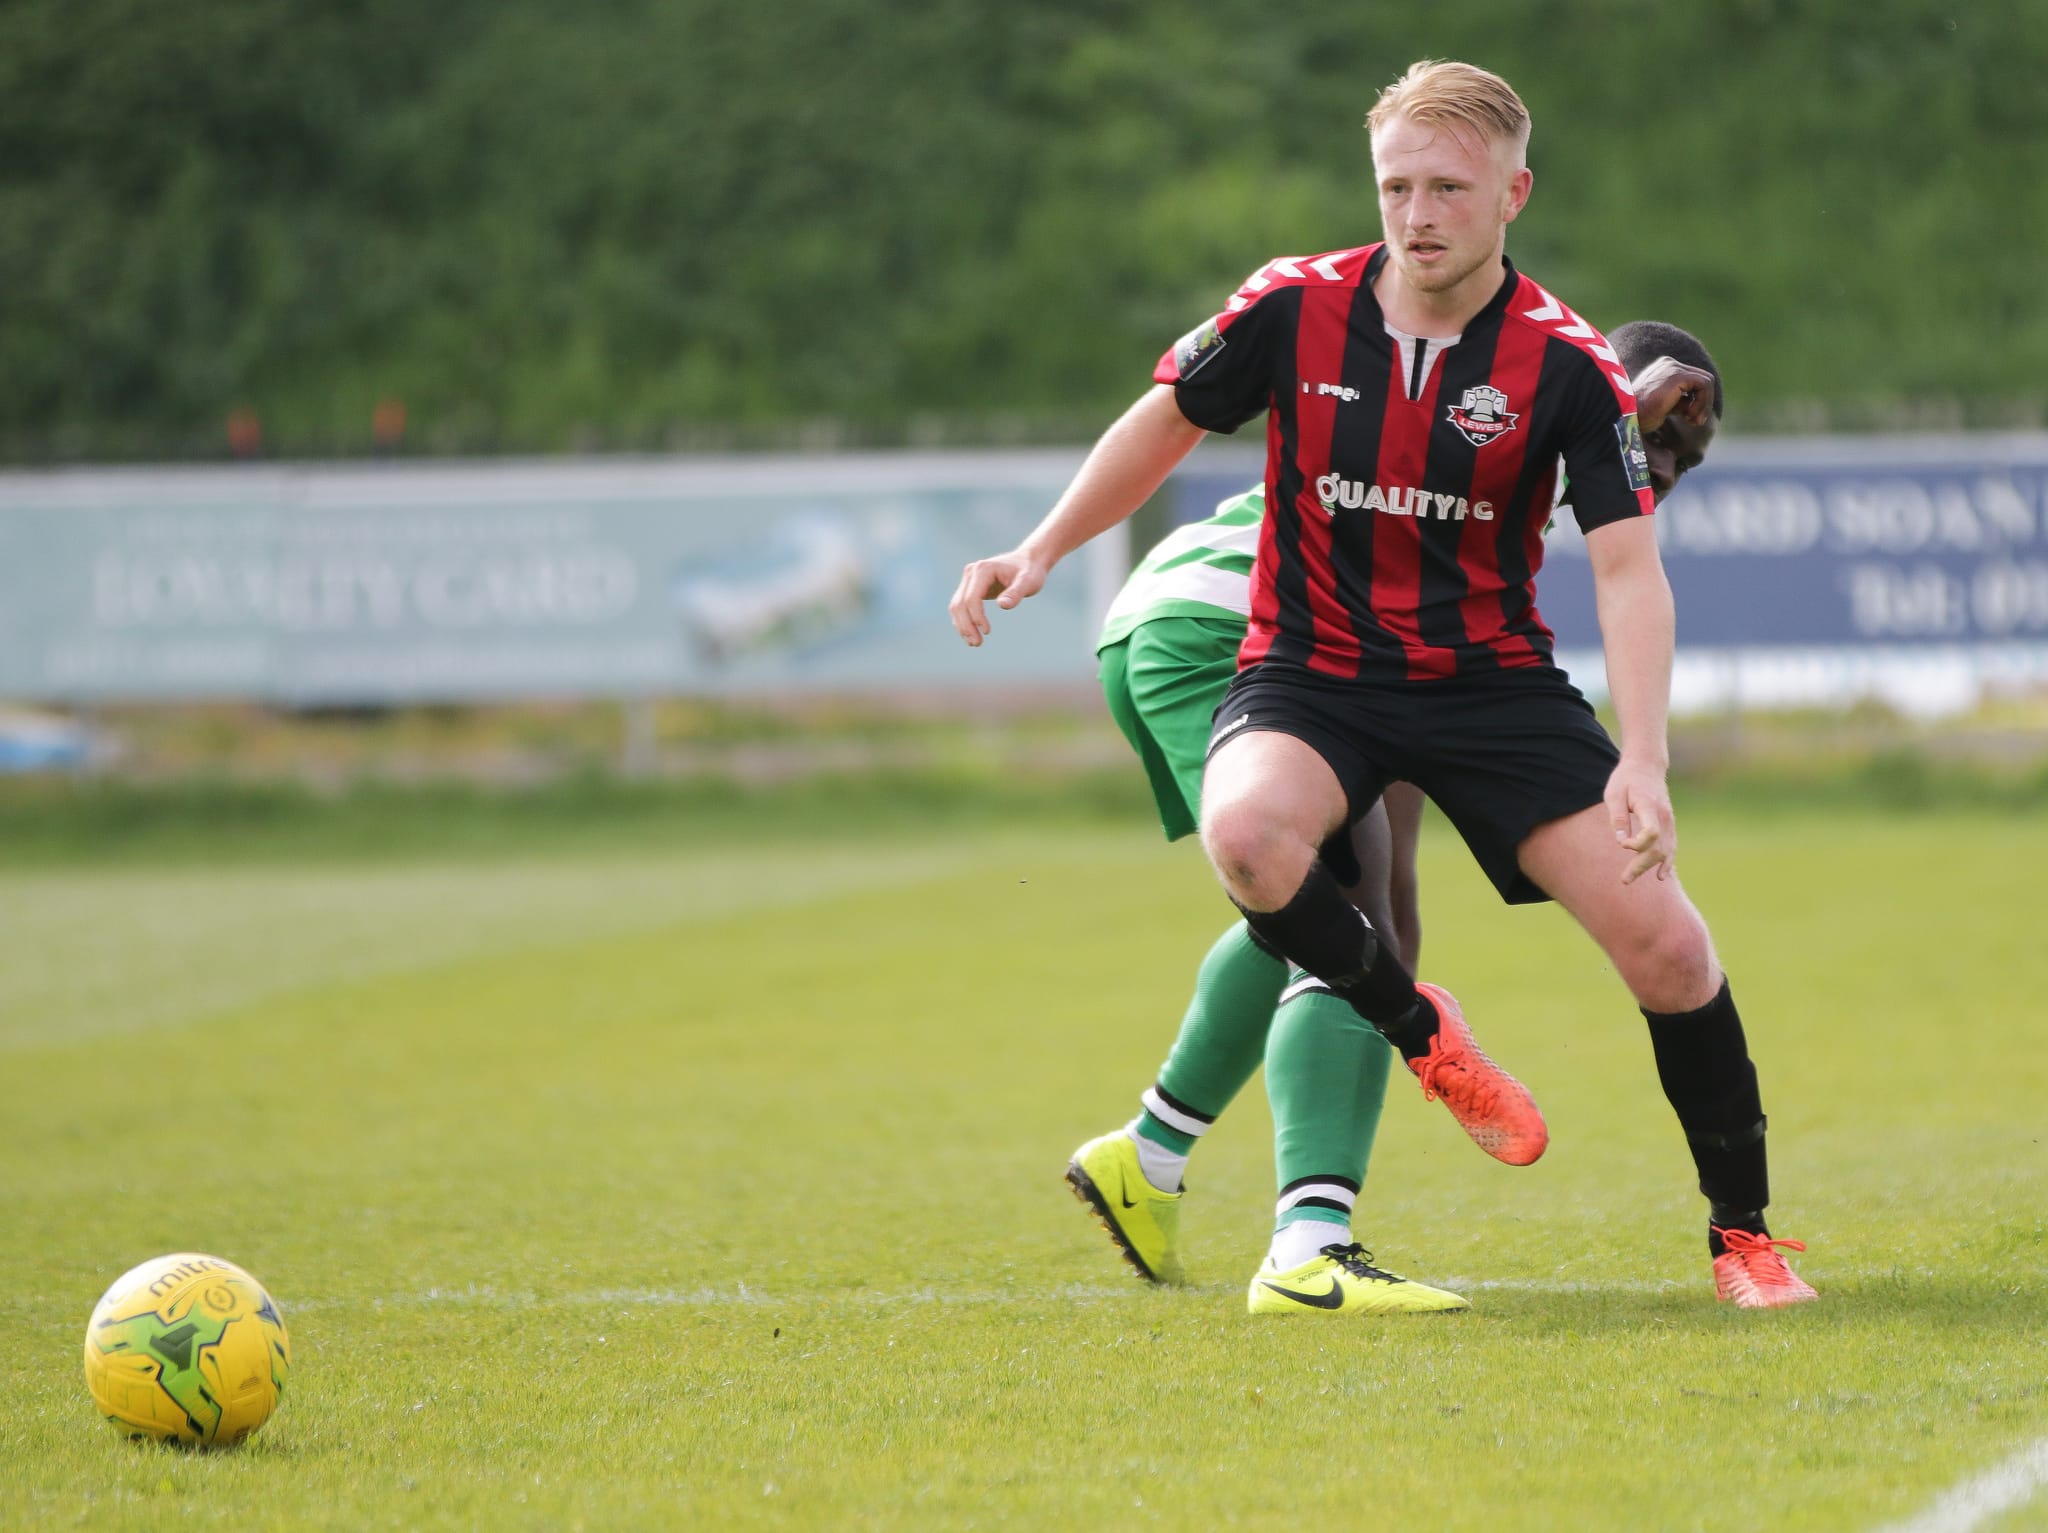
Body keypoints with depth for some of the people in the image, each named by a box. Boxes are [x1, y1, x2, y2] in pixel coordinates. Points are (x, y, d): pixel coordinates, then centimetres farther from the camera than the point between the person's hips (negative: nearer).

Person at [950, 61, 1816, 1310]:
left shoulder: (1566, 364, -12)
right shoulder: (1295, 309, -9)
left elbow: (1628, 568, -17)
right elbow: (1167, 422, 9)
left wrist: (1643, 764, -29)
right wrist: (1040, 554, 5)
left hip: (1494, 681, 0)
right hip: (1313, 675, 0)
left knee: (1666, 944, -12)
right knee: (1247, 835, -35)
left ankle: (1743, 1230, 10)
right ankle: (1421, 1032, -7)